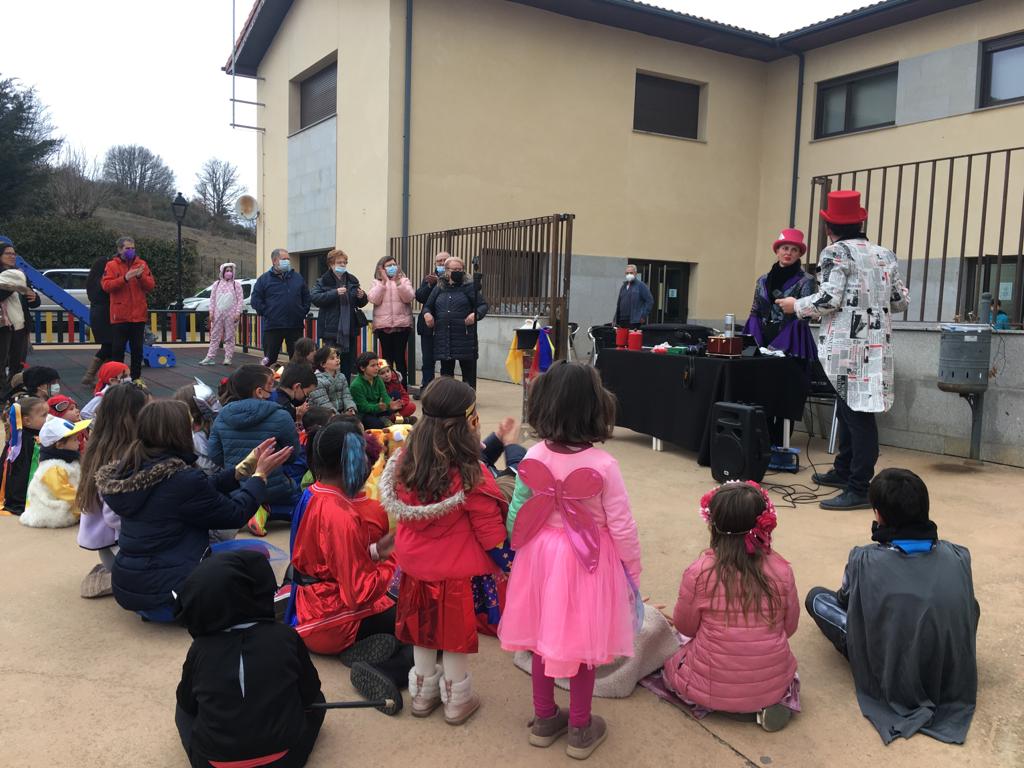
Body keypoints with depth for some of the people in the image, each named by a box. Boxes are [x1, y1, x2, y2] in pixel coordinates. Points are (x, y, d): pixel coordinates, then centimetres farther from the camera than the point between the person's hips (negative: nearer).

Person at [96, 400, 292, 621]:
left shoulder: (134, 470, 1)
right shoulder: (183, 479, -23)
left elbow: (207, 493, 9)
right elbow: (235, 515, -9)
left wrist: (245, 466, 12)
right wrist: (261, 474, 2)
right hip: (163, 597, -8)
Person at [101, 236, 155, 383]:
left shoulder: (142, 264, 8)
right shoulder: (111, 265, 1)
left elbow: (151, 286, 2)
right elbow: (106, 285, -11)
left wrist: (141, 276, -17)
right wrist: (125, 278, -22)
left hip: (138, 315, 2)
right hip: (119, 316, -2)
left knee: (137, 349, 8)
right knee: (117, 349, 0)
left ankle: (136, 378, 17)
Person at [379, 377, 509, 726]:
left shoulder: (405, 461, -10)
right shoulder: (469, 474, -25)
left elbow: (400, 512, 5)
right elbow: (489, 529, -15)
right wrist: (500, 562, 1)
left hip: (415, 565, 5)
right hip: (457, 569, -5)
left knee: (422, 629, 21)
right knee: (455, 632, 13)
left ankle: (423, 693, 38)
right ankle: (457, 700, 30)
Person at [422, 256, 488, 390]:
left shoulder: (469, 287, 3)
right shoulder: (439, 288, 13)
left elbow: (483, 305, 1)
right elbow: (428, 306, 21)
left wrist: (476, 314, -19)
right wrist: (426, 313, -2)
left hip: (465, 336, -3)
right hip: (443, 337, 3)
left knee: (468, 369, 2)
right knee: (446, 370, 10)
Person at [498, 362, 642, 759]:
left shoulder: (533, 458, -10)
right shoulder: (603, 465, -20)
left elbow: (515, 516, -1)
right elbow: (622, 527, -13)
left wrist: (520, 549, 17)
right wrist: (633, 570, 2)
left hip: (541, 556, 3)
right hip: (588, 562, -3)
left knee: (543, 638, 19)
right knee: (582, 643, 14)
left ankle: (545, 720, 37)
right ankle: (580, 730, 31)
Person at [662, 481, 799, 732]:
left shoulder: (699, 572, -21)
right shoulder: (781, 570, -14)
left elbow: (684, 627, -5)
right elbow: (789, 628, 1)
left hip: (712, 687, -2)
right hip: (774, 683, 2)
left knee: (672, 665, 30)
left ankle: (717, 706, 6)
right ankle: (770, 703, 9)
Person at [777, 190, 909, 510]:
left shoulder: (836, 252, -5)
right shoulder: (885, 255, 15)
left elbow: (829, 300, -16)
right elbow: (901, 301, 16)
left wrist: (796, 306, 0)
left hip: (847, 347, -7)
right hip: (877, 345, 7)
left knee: (857, 415, -7)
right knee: (853, 410, 19)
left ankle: (860, 489, -4)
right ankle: (844, 471, 32)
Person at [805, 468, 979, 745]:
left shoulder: (864, 561, -19)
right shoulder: (959, 556, -10)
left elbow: (845, 600, 3)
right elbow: (969, 614, 9)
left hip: (893, 683, -4)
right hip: (955, 681, 4)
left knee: (816, 597, 9)